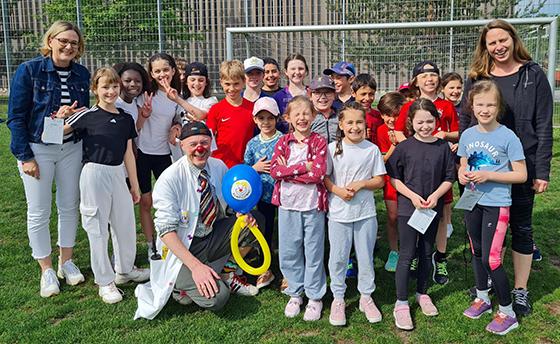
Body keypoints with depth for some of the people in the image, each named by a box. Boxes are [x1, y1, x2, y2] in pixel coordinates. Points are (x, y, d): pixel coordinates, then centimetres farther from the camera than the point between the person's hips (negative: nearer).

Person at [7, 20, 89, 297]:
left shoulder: (82, 74, 2)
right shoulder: (29, 70, -9)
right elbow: (16, 116, -8)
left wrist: (80, 114, -12)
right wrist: (25, 156, -12)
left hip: (72, 148, 4)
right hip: (37, 149, -3)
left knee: (69, 207, 12)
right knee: (39, 212, 3)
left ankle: (66, 261, 29)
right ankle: (46, 269, 18)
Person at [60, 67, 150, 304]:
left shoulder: (126, 119, 7)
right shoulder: (87, 115, -6)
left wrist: (135, 184, 14)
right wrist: (58, 118, -23)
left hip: (118, 174, 5)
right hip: (94, 174, -5)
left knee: (126, 225, 12)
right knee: (98, 229, 4)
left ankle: (125, 270, 34)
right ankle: (105, 281, 17)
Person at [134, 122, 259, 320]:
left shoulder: (219, 167, -3)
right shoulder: (169, 179, -19)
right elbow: (166, 231, -22)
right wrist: (195, 265, -31)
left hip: (213, 237, 6)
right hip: (182, 248, -6)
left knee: (252, 219, -12)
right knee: (216, 297, -27)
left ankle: (227, 276, -3)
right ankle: (185, 284, 5)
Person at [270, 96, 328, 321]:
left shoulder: (319, 142, -3)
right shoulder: (283, 142, 3)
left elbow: (319, 173, -16)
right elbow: (274, 170, -10)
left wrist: (288, 171, -15)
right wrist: (304, 166, -17)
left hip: (313, 204, -2)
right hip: (287, 203, 2)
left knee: (314, 251, 8)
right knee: (289, 251, 11)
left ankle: (315, 297, 22)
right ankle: (295, 294, 28)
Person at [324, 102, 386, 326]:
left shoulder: (372, 149, -1)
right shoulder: (333, 148, -4)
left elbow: (379, 181, 2)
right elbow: (324, 177, -1)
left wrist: (361, 184, -15)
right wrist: (338, 191, -18)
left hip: (365, 212, 1)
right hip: (339, 213, -1)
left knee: (366, 256, 11)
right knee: (338, 257, 7)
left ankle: (366, 297, 29)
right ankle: (338, 298, 24)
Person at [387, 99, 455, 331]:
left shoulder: (443, 147, -1)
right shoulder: (404, 147, -7)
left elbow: (449, 178, 4)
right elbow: (393, 177, -4)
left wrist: (435, 195, -13)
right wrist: (412, 196, -14)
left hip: (433, 208, 3)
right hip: (408, 207, -3)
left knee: (426, 253, 15)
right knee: (406, 255, 1)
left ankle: (422, 293, 34)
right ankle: (401, 303, 10)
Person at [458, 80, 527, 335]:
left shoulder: (508, 137, -13)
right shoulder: (467, 135, 2)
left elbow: (521, 175, -11)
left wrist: (489, 175, -21)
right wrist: (462, 174, -9)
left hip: (497, 204, -6)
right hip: (472, 202, 6)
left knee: (490, 259, -7)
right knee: (477, 252, 18)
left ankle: (507, 313, 11)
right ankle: (482, 298, 38)